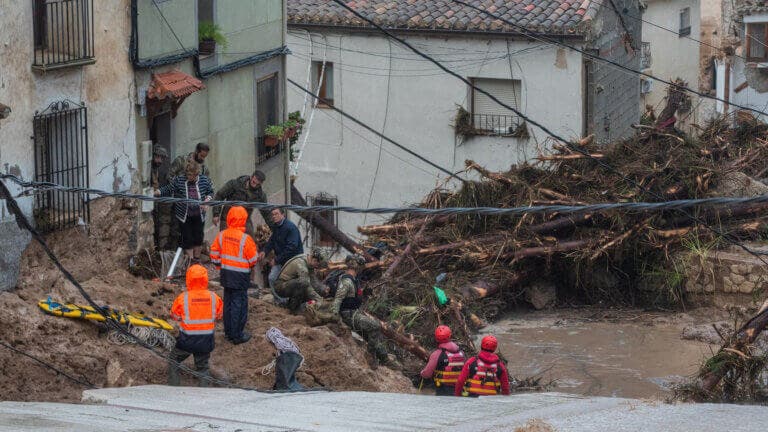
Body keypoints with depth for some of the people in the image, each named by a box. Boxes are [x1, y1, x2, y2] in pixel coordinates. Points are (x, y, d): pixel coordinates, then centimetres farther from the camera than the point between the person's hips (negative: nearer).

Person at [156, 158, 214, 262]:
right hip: (185, 217, -2)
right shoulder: (179, 180, -11)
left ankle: (197, 259, 31)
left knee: (198, 237, 12)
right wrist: (158, 192, -21)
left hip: (199, 216, 2)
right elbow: (168, 190, -6)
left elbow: (210, 192, 6)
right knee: (187, 238, 1)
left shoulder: (204, 180, -6)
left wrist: (207, 200, -12)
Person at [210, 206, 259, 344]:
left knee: (228, 302, 17)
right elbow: (253, 259, -13)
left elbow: (214, 254, 6)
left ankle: (228, 331, 25)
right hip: (240, 276, -6)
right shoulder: (245, 239, -19)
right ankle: (237, 335, 4)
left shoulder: (221, 236, -2)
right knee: (239, 304, 1)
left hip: (226, 274, 6)